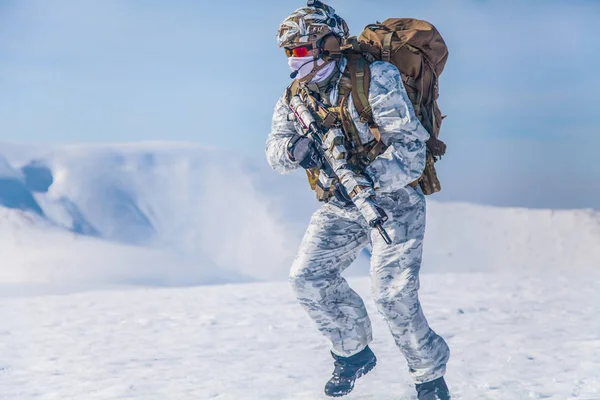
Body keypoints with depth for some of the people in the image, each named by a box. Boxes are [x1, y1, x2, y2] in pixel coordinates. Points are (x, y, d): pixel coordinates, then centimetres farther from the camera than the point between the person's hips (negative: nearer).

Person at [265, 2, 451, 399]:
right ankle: (354, 352, 16)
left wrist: (367, 178, -41)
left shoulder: (374, 81, -21)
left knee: (393, 292, -16)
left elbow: (410, 149, -25)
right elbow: (275, 150, 0)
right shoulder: (297, 96, 1)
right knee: (308, 276, -6)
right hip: (340, 207, 7)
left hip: (393, 199, -6)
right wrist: (295, 149, -24)